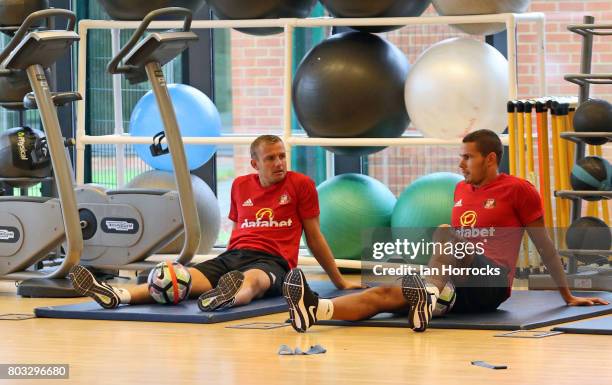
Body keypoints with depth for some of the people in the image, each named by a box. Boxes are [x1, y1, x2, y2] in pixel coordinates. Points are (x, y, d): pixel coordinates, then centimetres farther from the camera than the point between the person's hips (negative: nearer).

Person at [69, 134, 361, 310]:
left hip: (271, 261, -4)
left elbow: (314, 236, 13)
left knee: (251, 280, -43)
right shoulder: (241, 185, 19)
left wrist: (339, 281, 17)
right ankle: (118, 296, -50)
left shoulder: (301, 185, 7)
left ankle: (227, 298, -80)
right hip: (233, 256, 4)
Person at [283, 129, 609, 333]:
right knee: (386, 293, -23)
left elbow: (543, 244, 6)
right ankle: (316, 310, -48)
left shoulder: (518, 190, 2)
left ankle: (428, 299, -58)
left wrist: (568, 297, 10)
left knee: (444, 233, -32)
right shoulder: (461, 189, 21)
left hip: (491, 284, -6)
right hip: (453, 281, 6)